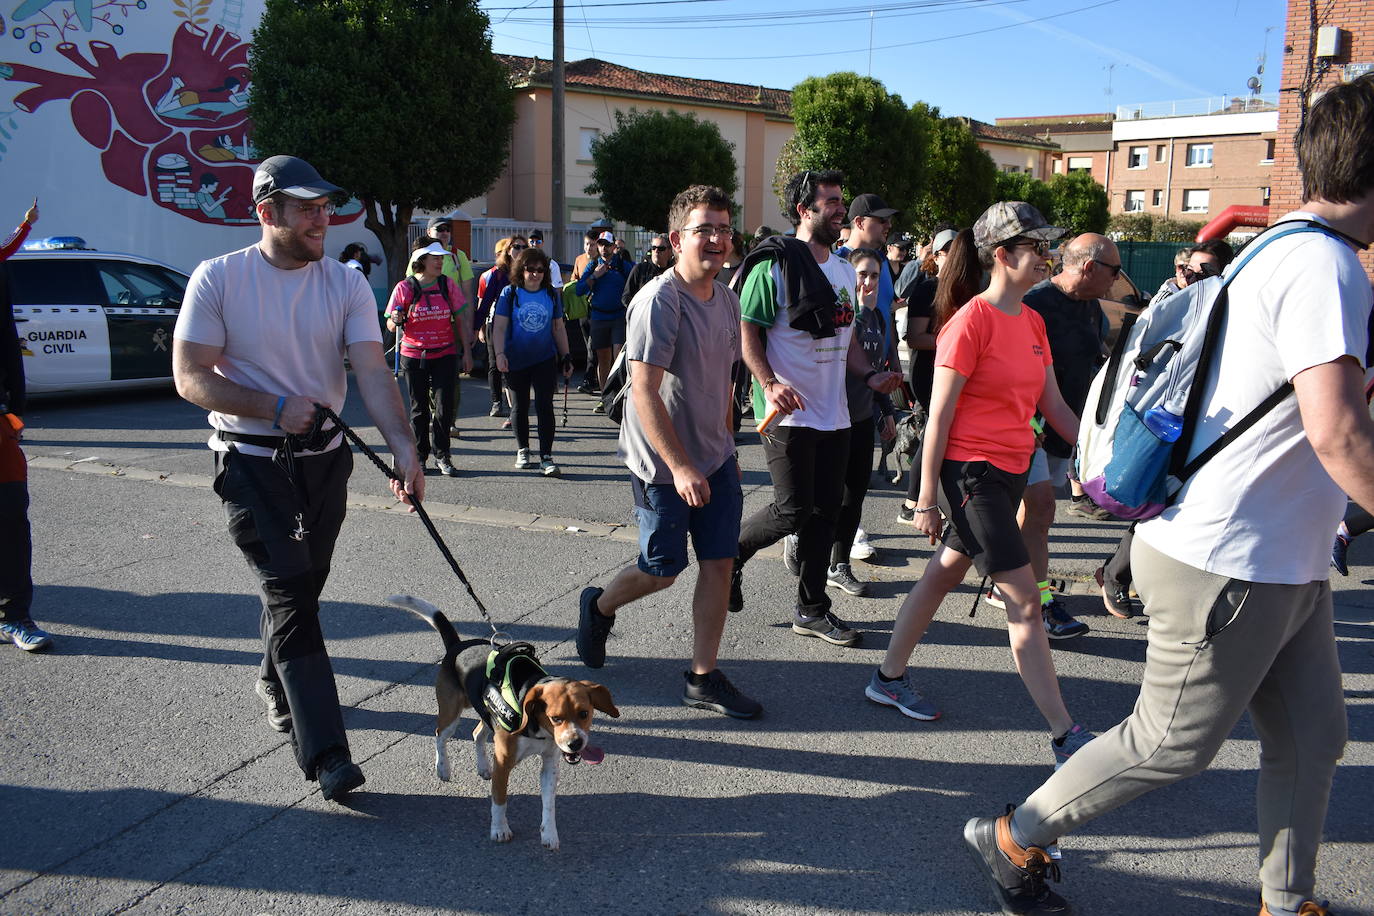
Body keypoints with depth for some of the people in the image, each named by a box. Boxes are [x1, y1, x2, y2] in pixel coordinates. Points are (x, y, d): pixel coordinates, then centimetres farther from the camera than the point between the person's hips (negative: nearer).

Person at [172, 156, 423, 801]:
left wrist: (404, 447, -27)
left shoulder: (346, 283, -2)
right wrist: (276, 406, -20)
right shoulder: (218, 279, -8)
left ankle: (276, 687, 44)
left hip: (323, 459, 4)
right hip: (251, 463, -3)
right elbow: (190, 378, -9)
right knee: (289, 591, -9)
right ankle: (324, 752, -8)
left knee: (302, 586, 16)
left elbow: (373, 372, -12)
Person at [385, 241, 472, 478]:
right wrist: (396, 320, -22)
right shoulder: (405, 287, -2)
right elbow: (391, 326, 1)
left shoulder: (447, 285, 3)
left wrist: (467, 351, 4)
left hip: (445, 355, 1)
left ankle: (442, 456, 10)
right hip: (414, 356, -1)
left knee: (444, 407, -2)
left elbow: (461, 320, 8)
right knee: (419, 408, 7)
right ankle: (419, 456, 18)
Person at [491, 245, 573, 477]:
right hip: (516, 361, -1)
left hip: (545, 360, 1)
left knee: (545, 406, -6)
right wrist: (500, 354, -17)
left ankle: (546, 458, -4)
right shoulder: (510, 293, -3)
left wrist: (566, 357, 9)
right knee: (521, 406, 12)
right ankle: (523, 450, 29)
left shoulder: (551, 295, 4)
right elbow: (499, 327, -5)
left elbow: (558, 329, 11)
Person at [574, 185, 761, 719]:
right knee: (661, 571, 5)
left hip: (715, 457, 7)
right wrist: (680, 467, -28)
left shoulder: (726, 299, 6)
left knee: (719, 562, 5)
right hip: (664, 464, -7)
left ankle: (703, 679, 16)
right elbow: (643, 391, -24)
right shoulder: (659, 300, -19)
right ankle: (599, 608, 36)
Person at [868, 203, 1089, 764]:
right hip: (969, 472, -9)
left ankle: (889, 678, 34)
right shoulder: (971, 322, -15)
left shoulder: (1032, 322, 10)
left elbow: (1054, 407, 13)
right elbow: (938, 417, -15)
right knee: (1024, 601, -6)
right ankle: (1064, 736, 3)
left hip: (1009, 473, 9)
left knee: (943, 575, 18)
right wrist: (926, 500, -14)